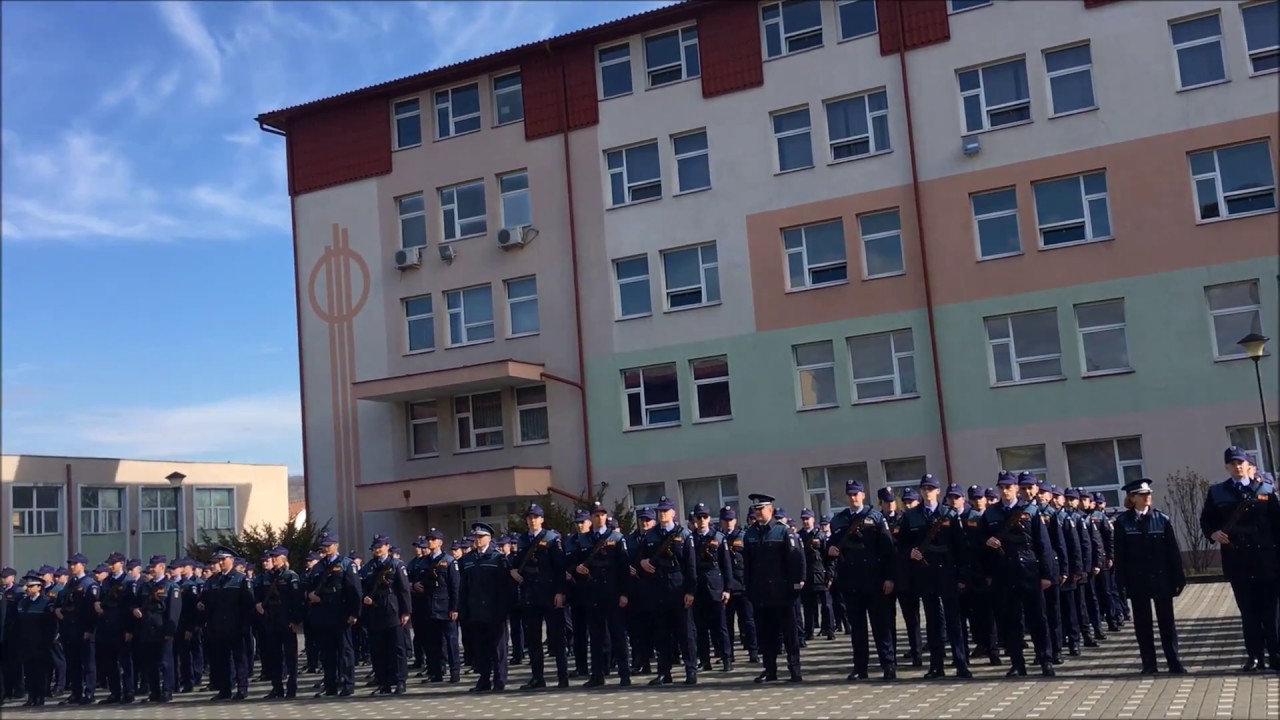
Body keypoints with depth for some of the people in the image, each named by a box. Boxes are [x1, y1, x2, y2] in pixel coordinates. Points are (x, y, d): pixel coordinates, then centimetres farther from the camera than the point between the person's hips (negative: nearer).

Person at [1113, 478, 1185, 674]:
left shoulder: (1162, 519, 1)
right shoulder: (1123, 522, -2)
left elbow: (1173, 551, 1)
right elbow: (1119, 553, -1)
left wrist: (1178, 577, -3)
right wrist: (1122, 580, -6)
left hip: (1161, 578, 0)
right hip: (1137, 580, 0)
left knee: (1167, 621, 5)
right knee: (1142, 622, 5)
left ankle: (1173, 662, 11)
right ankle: (1149, 663, 12)